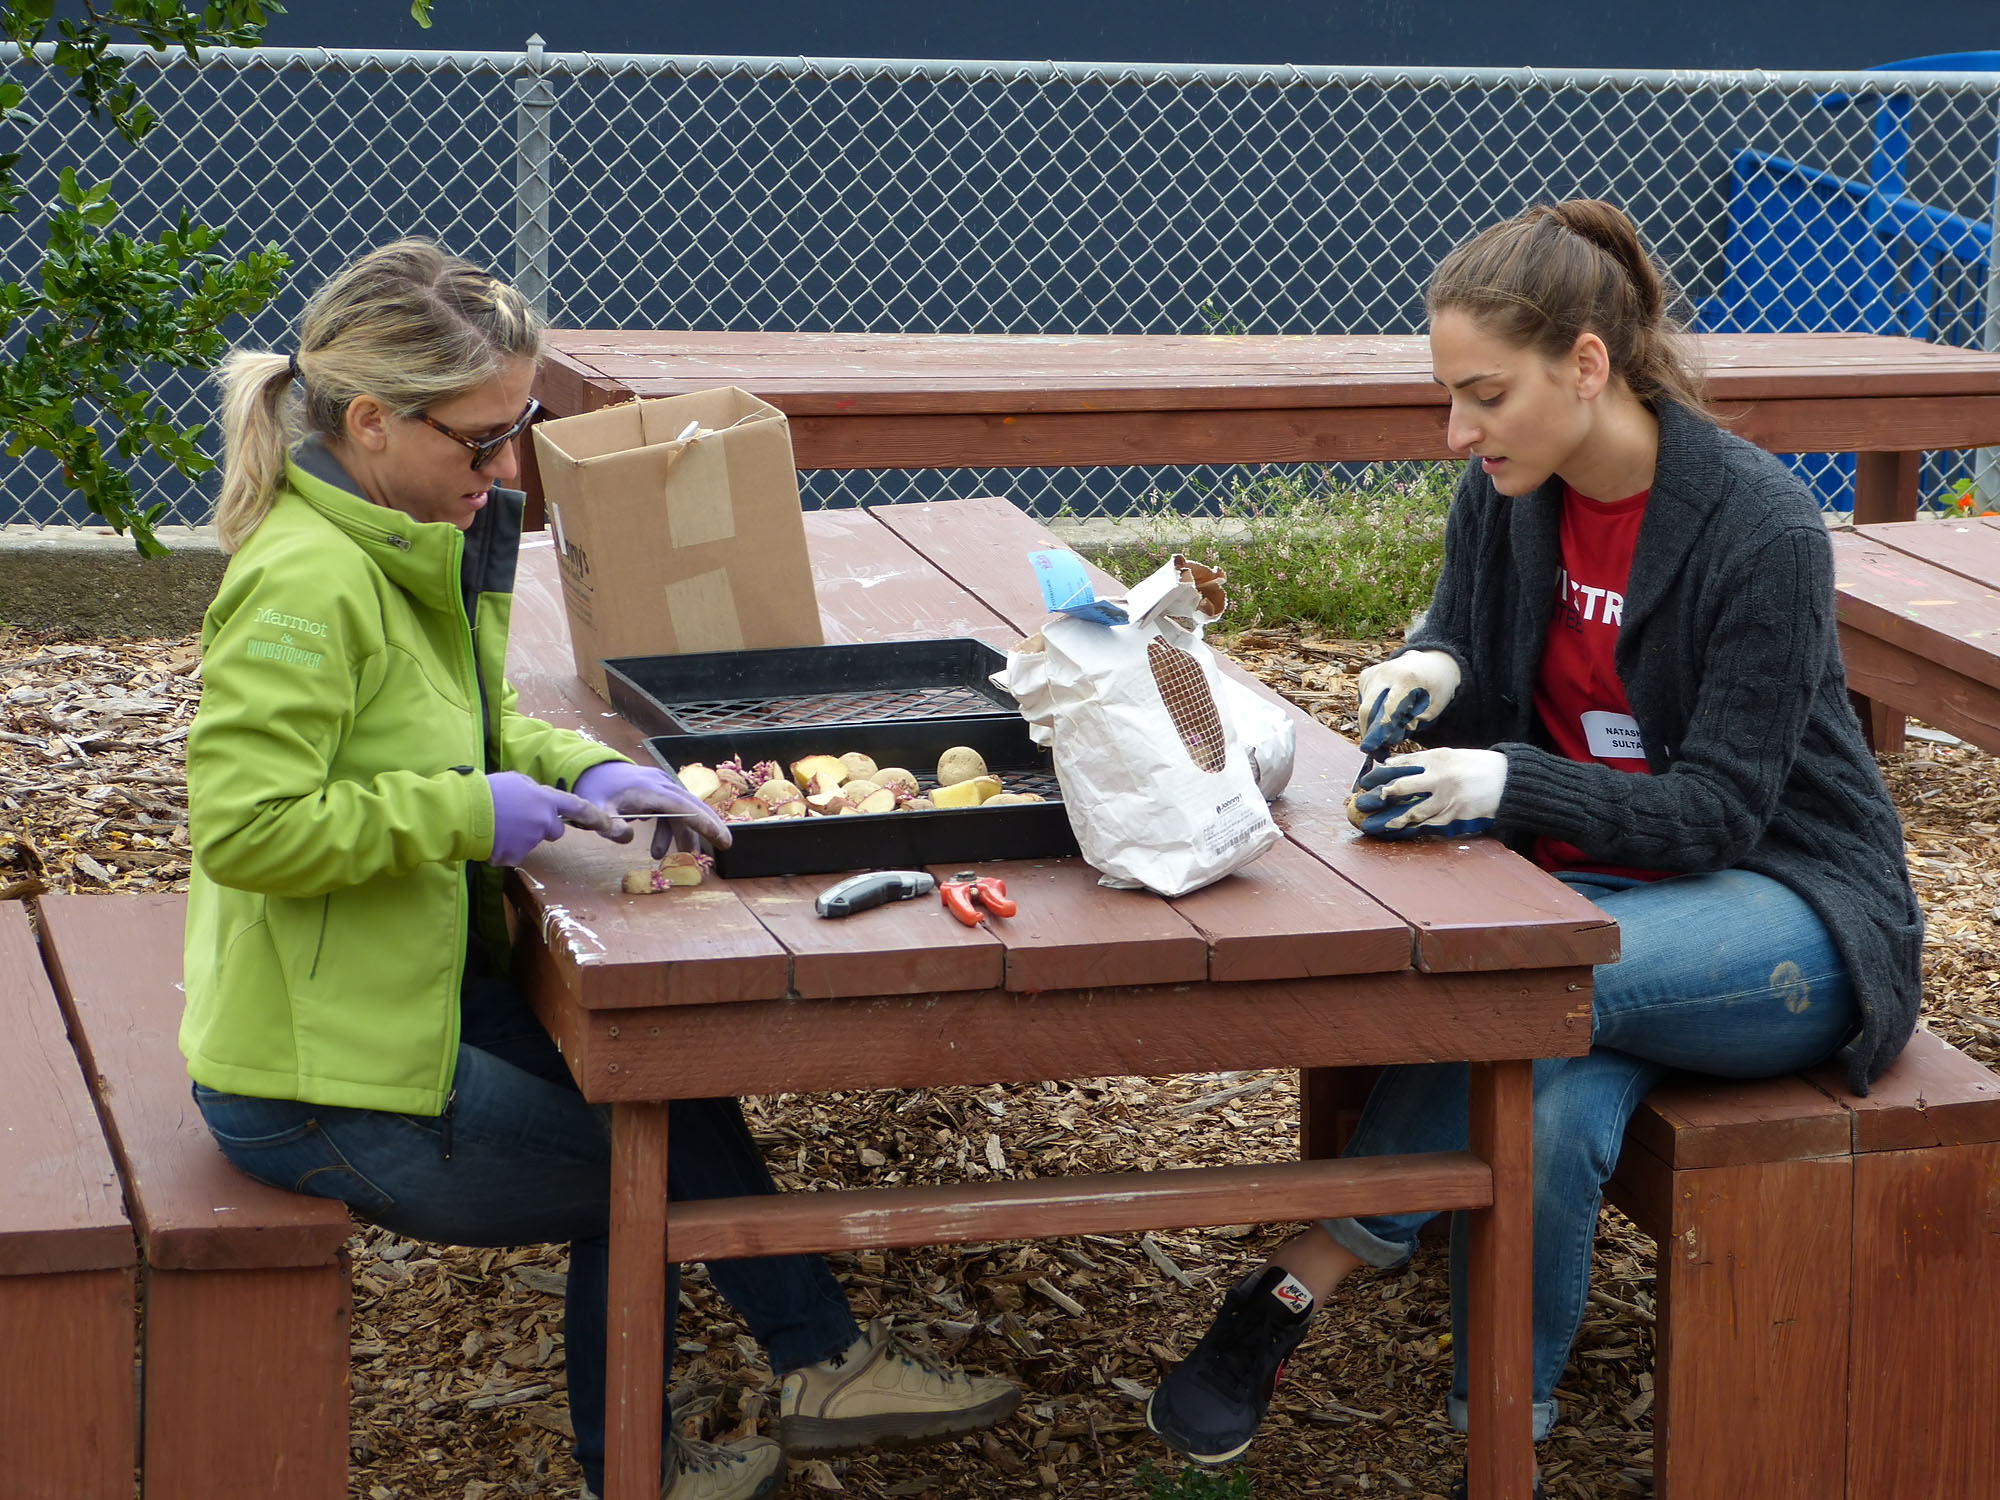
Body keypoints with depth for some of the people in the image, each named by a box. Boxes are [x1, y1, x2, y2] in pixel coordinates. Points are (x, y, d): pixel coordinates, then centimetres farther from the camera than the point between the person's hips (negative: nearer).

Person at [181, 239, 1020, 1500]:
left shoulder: (418, 547, 5)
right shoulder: (308, 587, -25)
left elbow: (477, 731, 20)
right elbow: (243, 826, -31)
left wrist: (583, 774, 0)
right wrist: (466, 813, -24)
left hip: (408, 1002, 9)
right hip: (327, 1089, -9)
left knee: (662, 1084, 13)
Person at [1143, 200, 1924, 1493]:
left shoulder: (1764, 528, -19)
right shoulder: (1505, 499, 0)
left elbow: (1719, 809, -20)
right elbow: (1460, 634, 18)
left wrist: (1510, 782, -34)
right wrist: (1431, 670, -8)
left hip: (1785, 914, -5)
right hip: (1590, 892, 5)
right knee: (1553, 1110, -32)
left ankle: (1300, 1286, -19)